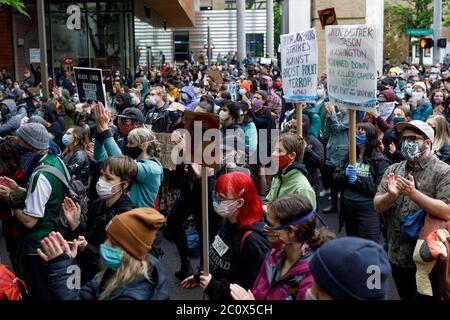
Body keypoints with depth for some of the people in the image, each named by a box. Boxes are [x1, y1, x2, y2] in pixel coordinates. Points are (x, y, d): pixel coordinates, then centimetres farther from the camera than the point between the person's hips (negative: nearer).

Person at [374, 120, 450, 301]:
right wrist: (391, 196, -21)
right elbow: (377, 206, 1)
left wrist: (413, 193, -29)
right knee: (405, 297, 20)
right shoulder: (393, 170, 6)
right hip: (397, 255, 5)